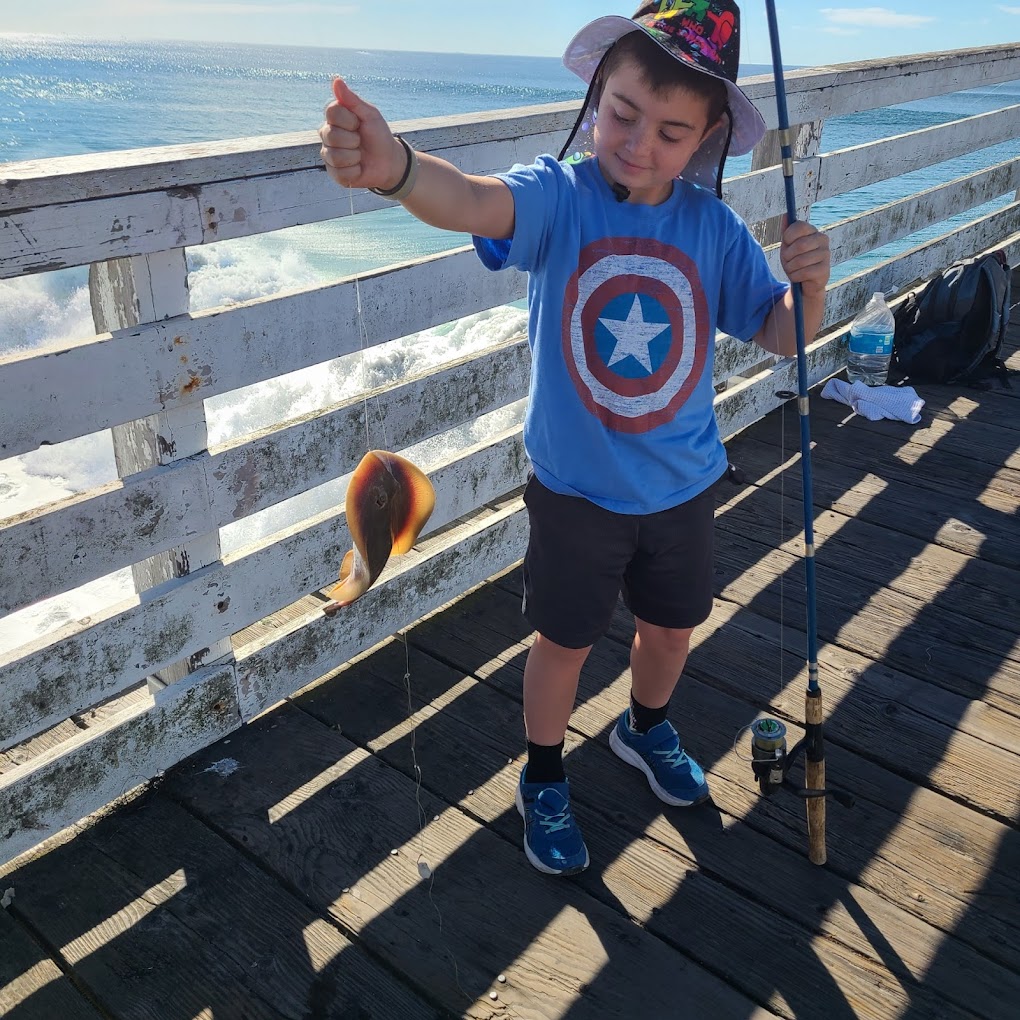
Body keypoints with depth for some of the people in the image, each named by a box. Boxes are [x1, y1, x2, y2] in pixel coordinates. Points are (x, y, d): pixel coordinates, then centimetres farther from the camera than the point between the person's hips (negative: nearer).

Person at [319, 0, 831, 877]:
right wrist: (395, 168, -61)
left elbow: (782, 337, -1)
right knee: (566, 642, 14)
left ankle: (646, 728, 56)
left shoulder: (713, 227, -7)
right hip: (575, 487, -3)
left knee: (672, 625, 23)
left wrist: (809, 282, -24)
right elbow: (471, 201, -39)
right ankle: (543, 779, 41)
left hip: (683, 485, 4)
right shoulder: (559, 195, -17)